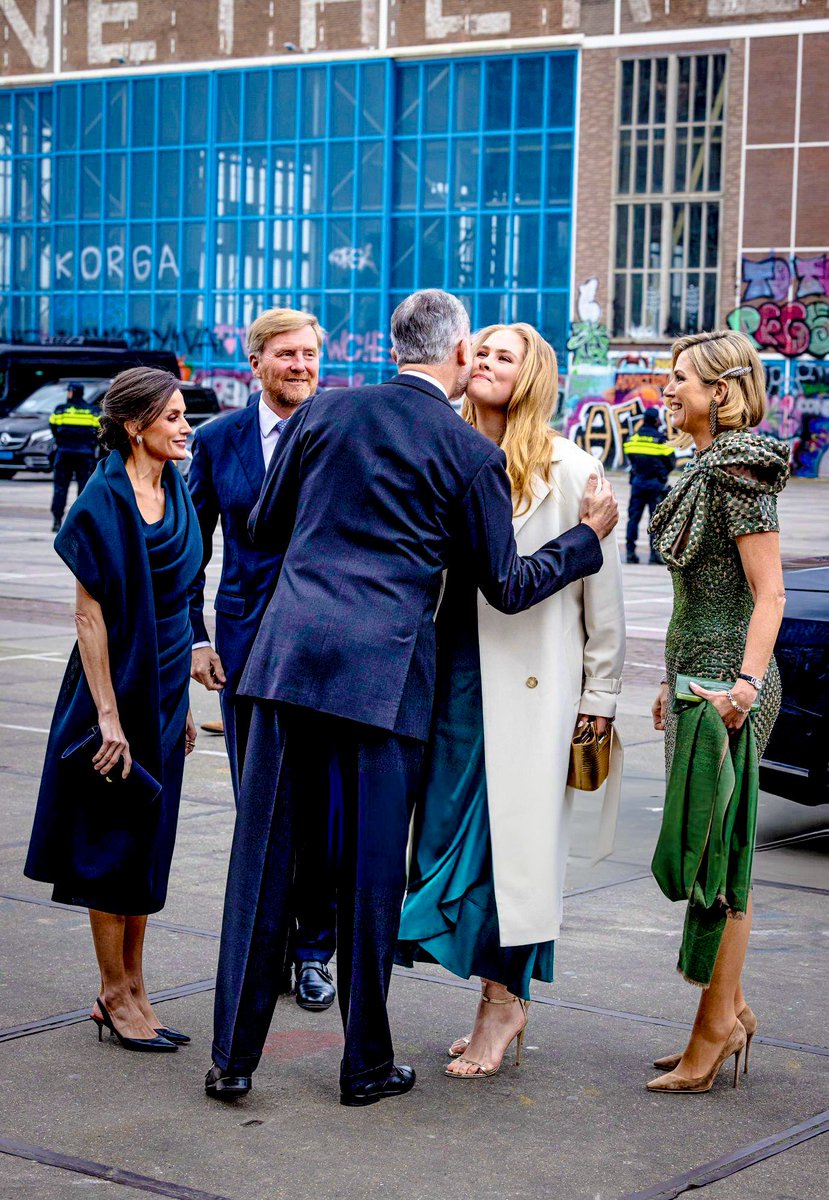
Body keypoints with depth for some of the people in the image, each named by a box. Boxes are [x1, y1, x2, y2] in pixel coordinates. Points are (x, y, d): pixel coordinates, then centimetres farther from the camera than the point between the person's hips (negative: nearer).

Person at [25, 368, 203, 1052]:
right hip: (118, 687, -7)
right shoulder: (104, 501, -15)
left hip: (164, 691, 7)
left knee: (149, 843, 12)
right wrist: (109, 716, -18)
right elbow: (90, 615, -15)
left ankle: (130, 990, 22)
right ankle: (116, 993, 15)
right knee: (113, 845, 3)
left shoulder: (175, 492, 7)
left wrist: (182, 701, 15)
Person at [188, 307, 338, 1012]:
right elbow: (191, 549, 10)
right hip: (246, 641, 2)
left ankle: (315, 947, 14)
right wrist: (195, 637, 3)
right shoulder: (217, 441, 5)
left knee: (323, 801, 1)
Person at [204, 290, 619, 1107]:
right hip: (384, 672, -2)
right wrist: (589, 535, 20)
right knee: (372, 867, 7)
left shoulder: (323, 412, 7)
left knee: (261, 856, 7)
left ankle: (233, 1056, 11)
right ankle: (366, 1063, 17)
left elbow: (265, 526, 17)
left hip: (290, 652, 3)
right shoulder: (472, 455, 0)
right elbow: (507, 587, 6)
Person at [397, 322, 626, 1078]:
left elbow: (601, 588, 0)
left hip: (529, 679, -5)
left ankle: (505, 998, 9)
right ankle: (501, 1001, 17)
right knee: (452, 831, 6)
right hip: (451, 668, 5)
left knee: (515, 837, -1)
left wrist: (600, 693, -1)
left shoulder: (569, 470, -2)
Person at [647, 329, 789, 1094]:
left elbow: (769, 591, -18)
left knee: (716, 856, -4)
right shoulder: (709, 469, 16)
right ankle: (730, 1012, 21)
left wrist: (746, 681, -27)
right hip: (699, 680, 10)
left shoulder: (738, 472, -12)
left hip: (725, 690, -10)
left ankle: (718, 1021, 3)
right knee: (710, 856, 13)